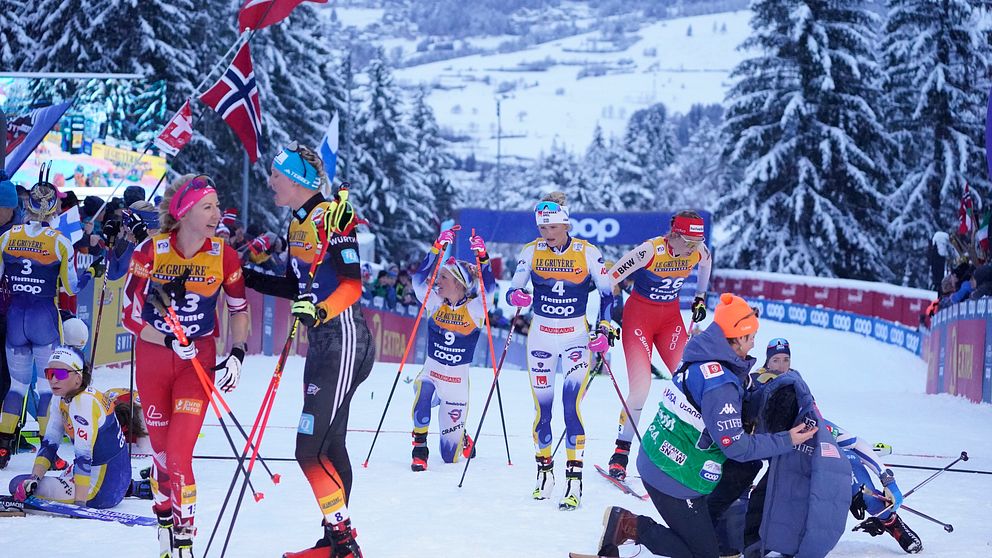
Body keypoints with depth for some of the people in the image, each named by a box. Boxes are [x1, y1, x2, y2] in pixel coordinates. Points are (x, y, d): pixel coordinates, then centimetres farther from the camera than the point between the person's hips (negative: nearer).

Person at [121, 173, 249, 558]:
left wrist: (237, 355, -4)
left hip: (199, 360, 0)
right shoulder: (150, 251, -14)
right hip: (152, 357, 1)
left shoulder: (224, 256, -9)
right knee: (161, 449, 8)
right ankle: (166, 526, 26)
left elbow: (239, 308, 6)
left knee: (179, 454, -12)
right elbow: (130, 315, -9)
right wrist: (170, 342, -19)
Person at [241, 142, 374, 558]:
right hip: (321, 342, 10)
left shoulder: (331, 217, -14)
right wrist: (251, 280, 15)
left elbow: (352, 285, -20)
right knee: (328, 445, 12)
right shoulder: (298, 224, 14)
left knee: (310, 449, -13)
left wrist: (320, 312, -34)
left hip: (345, 341, -10)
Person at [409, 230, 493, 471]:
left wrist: (483, 259, -36)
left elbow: (490, 290, -26)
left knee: (450, 455, 1)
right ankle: (420, 448, -19)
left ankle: (463, 439, 40)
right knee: (423, 390, -39)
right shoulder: (435, 303, -3)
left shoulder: (475, 309, -8)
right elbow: (419, 278, -16)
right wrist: (437, 249, -25)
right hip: (431, 371, 2)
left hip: (458, 380, -2)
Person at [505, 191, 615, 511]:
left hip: (576, 337, -2)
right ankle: (544, 470, 22)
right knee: (542, 407, 4)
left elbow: (607, 293, -1)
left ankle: (574, 479, -16)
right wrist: (516, 297, -24)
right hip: (540, 337, 2)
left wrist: (605, 329, -13)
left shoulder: (587, 253, -8)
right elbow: (512, 290, -1)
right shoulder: (531, 252, -3)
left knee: (572, 405, -15)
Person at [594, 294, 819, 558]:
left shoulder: (699, 362, 4)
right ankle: (630, 526, -8)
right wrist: (786, 441, -11)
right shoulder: (720, 385, -24)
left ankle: (624, 522, 8)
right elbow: (736, 446, -19)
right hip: (675, 481, -9)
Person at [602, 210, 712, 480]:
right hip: (639, 315, -5)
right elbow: (610, 279, -21)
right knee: (640, 387, -14)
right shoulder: (649, 251, -27)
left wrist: (701, 297, 17)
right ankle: (621, 453, -1)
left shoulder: (699, 252, -12)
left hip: (671, 318, 5)